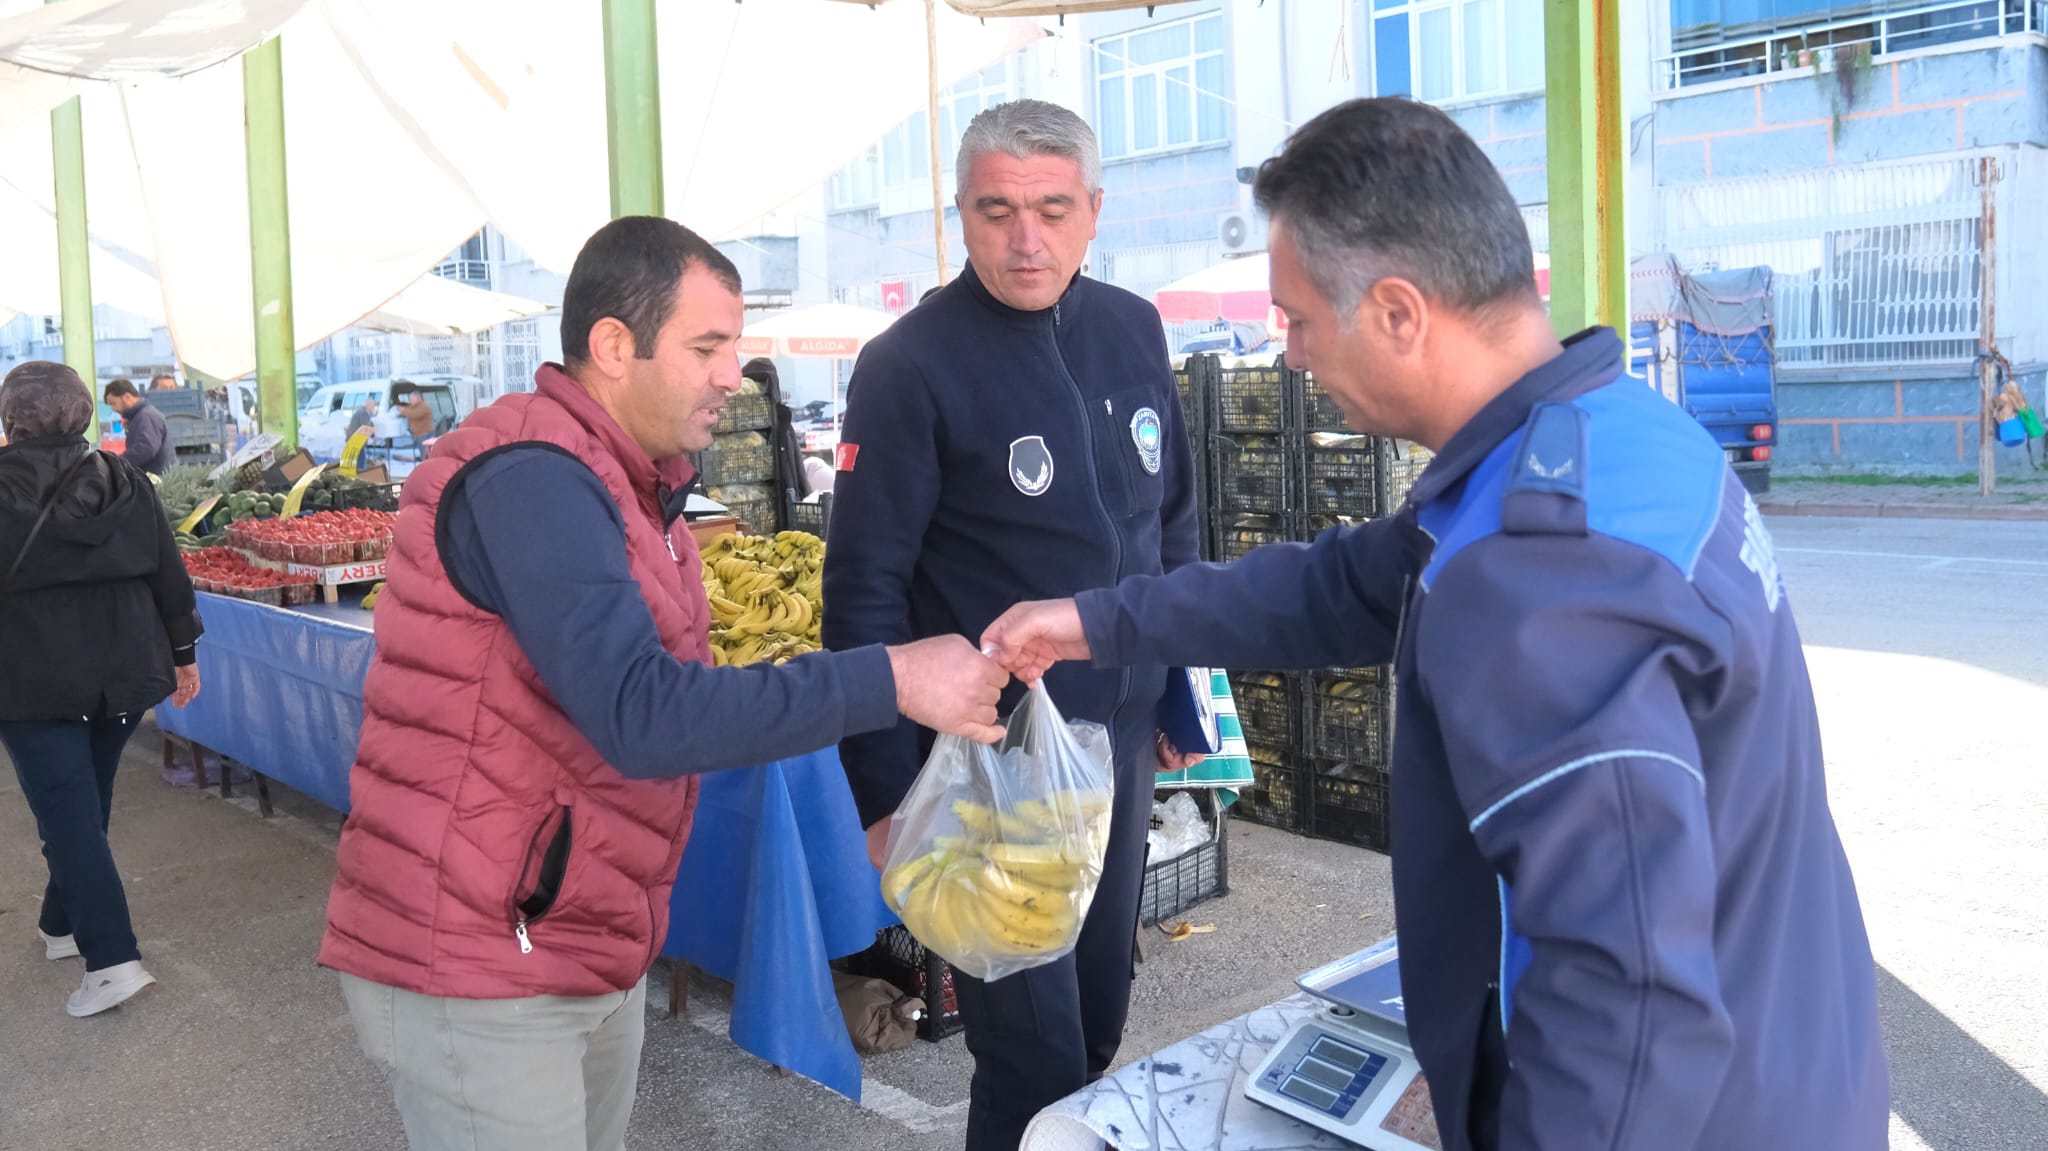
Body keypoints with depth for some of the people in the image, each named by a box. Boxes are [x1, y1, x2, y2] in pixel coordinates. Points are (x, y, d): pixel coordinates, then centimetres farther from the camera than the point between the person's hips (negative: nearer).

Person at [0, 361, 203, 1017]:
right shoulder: (124, 481, 2)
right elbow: (168, 571, 4)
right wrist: (183, 652, 13)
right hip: (123, 671, 5)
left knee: (68, 816, -2)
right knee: (87, 806, 19)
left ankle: (112, 958, -9)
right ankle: (65, 925, 34)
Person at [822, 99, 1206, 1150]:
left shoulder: (1132, 330, 3)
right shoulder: (910, 365, -13)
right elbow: (865, 590, -12)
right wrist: (887, 794, -13)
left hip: (1121, 744, 6)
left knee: (1096, 1023, 20)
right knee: (1033, 1060, 4)